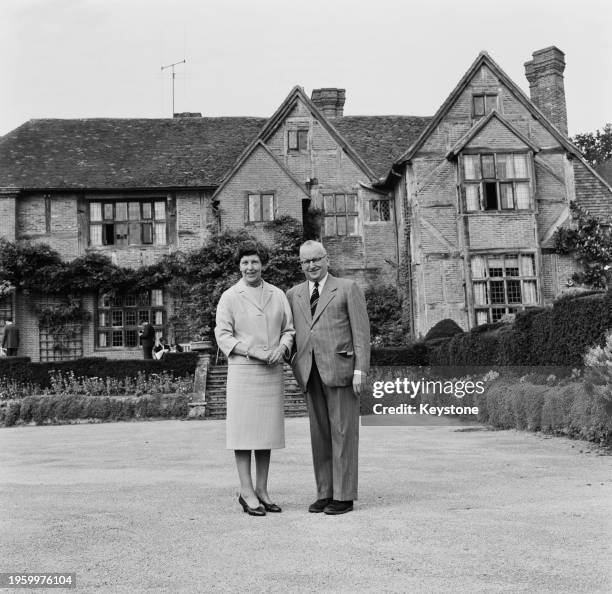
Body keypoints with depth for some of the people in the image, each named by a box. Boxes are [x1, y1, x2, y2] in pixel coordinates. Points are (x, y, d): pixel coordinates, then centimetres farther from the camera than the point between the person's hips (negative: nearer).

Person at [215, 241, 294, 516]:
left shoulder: (278, 295, 12)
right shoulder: (230, 297, 1)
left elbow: (288, 329, 15)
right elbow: (223, 336, -4)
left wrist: (281, 348, -6)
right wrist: (252, 351, -15)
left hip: (272, 371, 4)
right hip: (242, 370, -4)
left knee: (267, 430, 7)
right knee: (243, 430, -2)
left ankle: (262, 490, 17)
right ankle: (246, 492, 5)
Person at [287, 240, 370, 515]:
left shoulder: (348, 289, 4)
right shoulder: (294, 294, 17)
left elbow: (361, 331, -1)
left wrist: (360, 370, -10)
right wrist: (295, 368, 5)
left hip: (340, 369, -4)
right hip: (311, 373, 4)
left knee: (343, 432, -1)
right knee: (319, 434, 7)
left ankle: (344, 496, 5)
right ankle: (324, 493, 15)